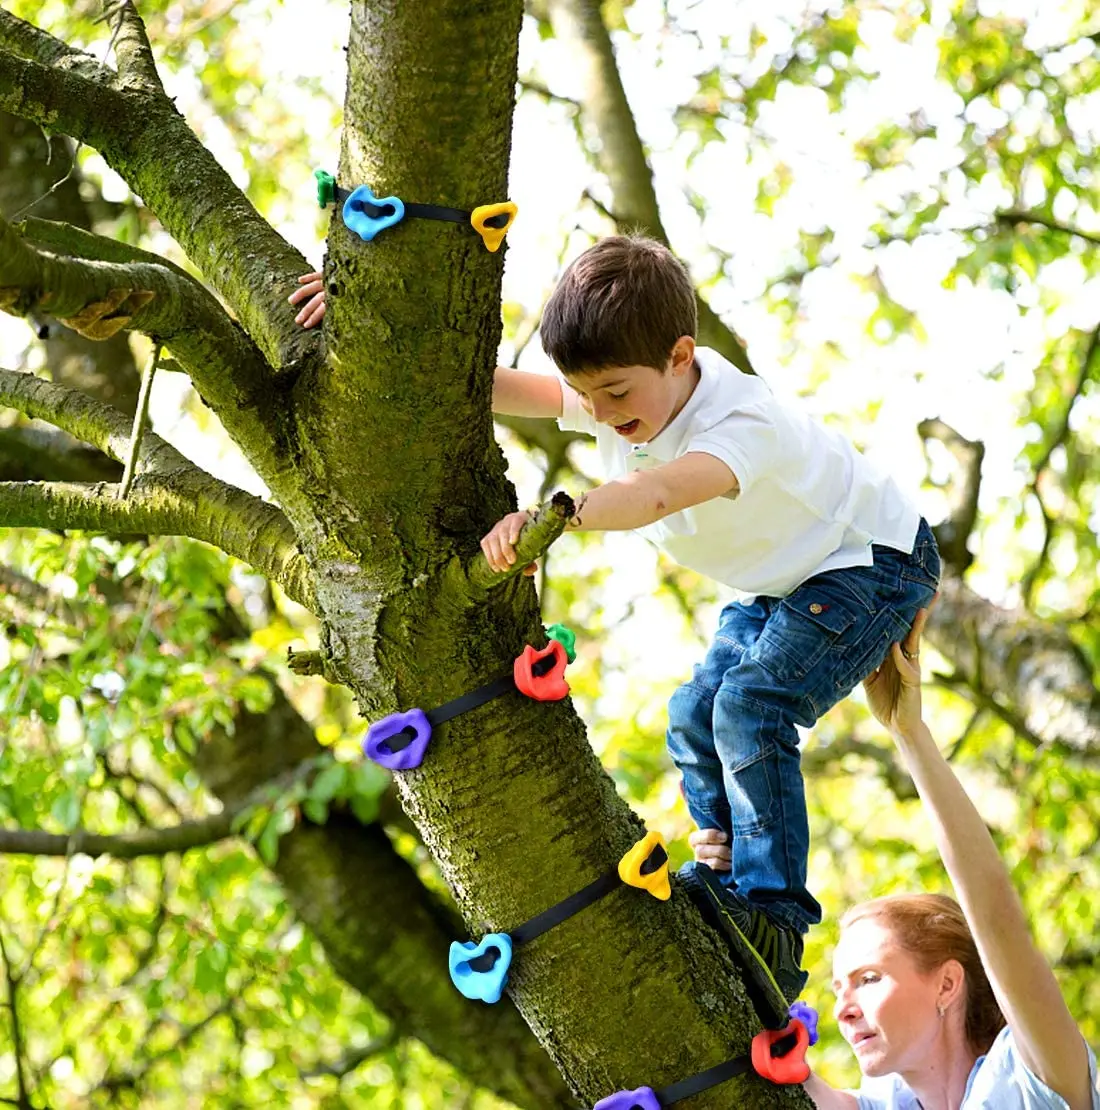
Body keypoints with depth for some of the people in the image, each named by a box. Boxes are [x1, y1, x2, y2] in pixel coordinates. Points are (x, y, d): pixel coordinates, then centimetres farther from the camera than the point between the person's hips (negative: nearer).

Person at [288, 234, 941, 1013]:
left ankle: (776, 919, -22)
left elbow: (658, 493, -60)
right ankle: (733, 901, 9)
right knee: (696, 721, 1)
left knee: (751, 706, -26)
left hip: (872, 561, -9)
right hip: (779, 582, 9)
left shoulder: (743, 422, -39)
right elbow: (498, 388, -17)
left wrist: (550, 518, -77)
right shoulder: (623, 398, -14)